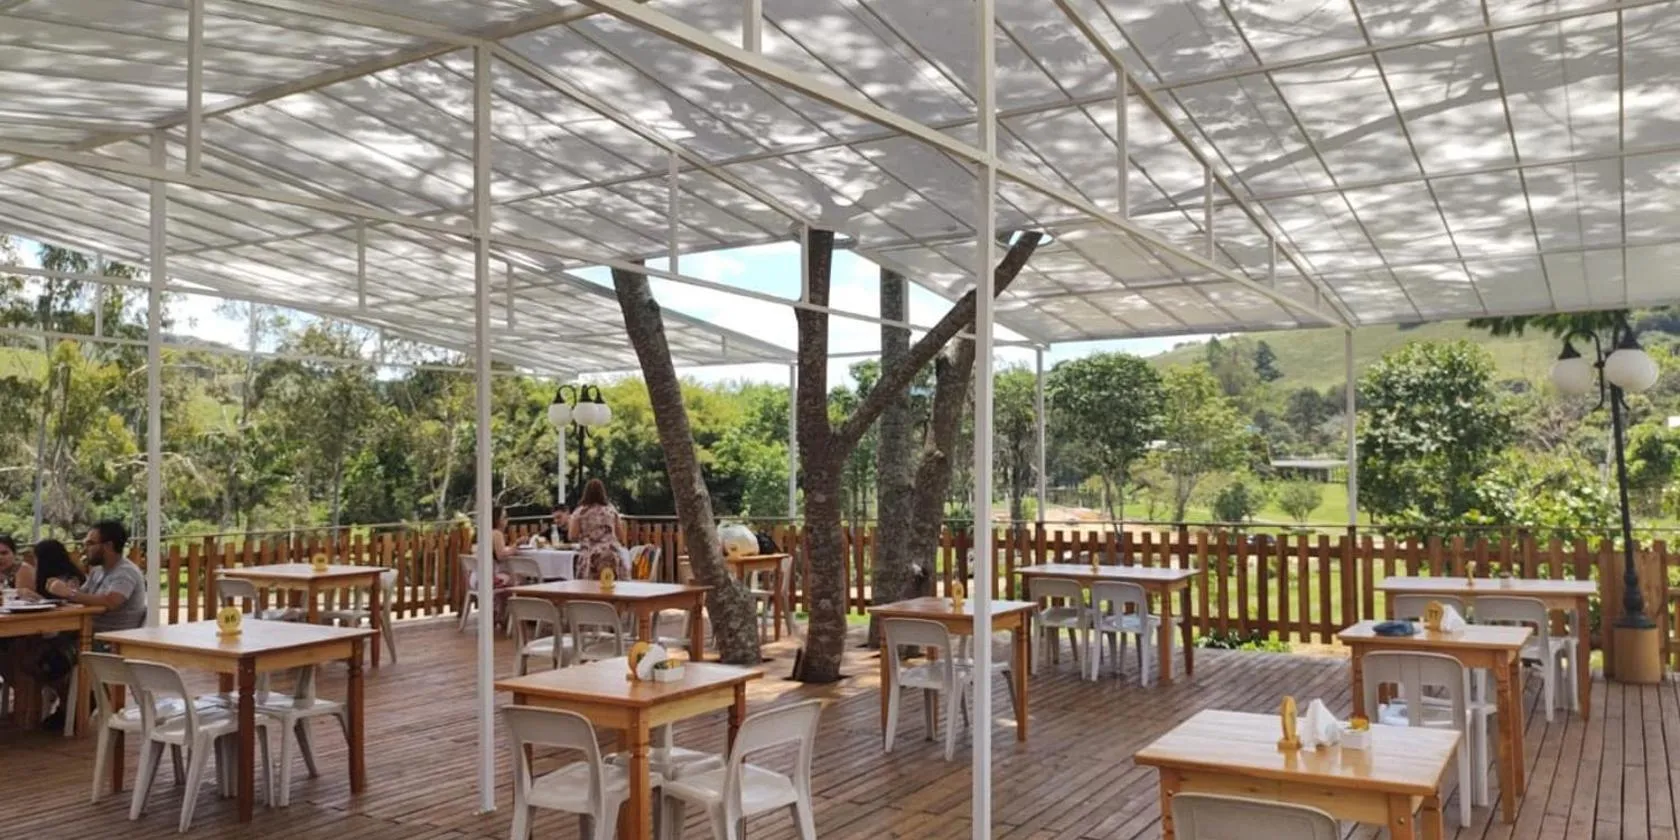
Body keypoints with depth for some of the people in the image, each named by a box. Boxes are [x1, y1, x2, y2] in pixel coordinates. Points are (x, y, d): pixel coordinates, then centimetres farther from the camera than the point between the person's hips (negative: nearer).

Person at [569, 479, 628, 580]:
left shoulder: (579, 512, 4)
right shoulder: (611, 510, 11)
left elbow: (572, 536, -1)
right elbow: (621, 536, 13)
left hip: (589, 557, -2)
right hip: (611, 555, 2)